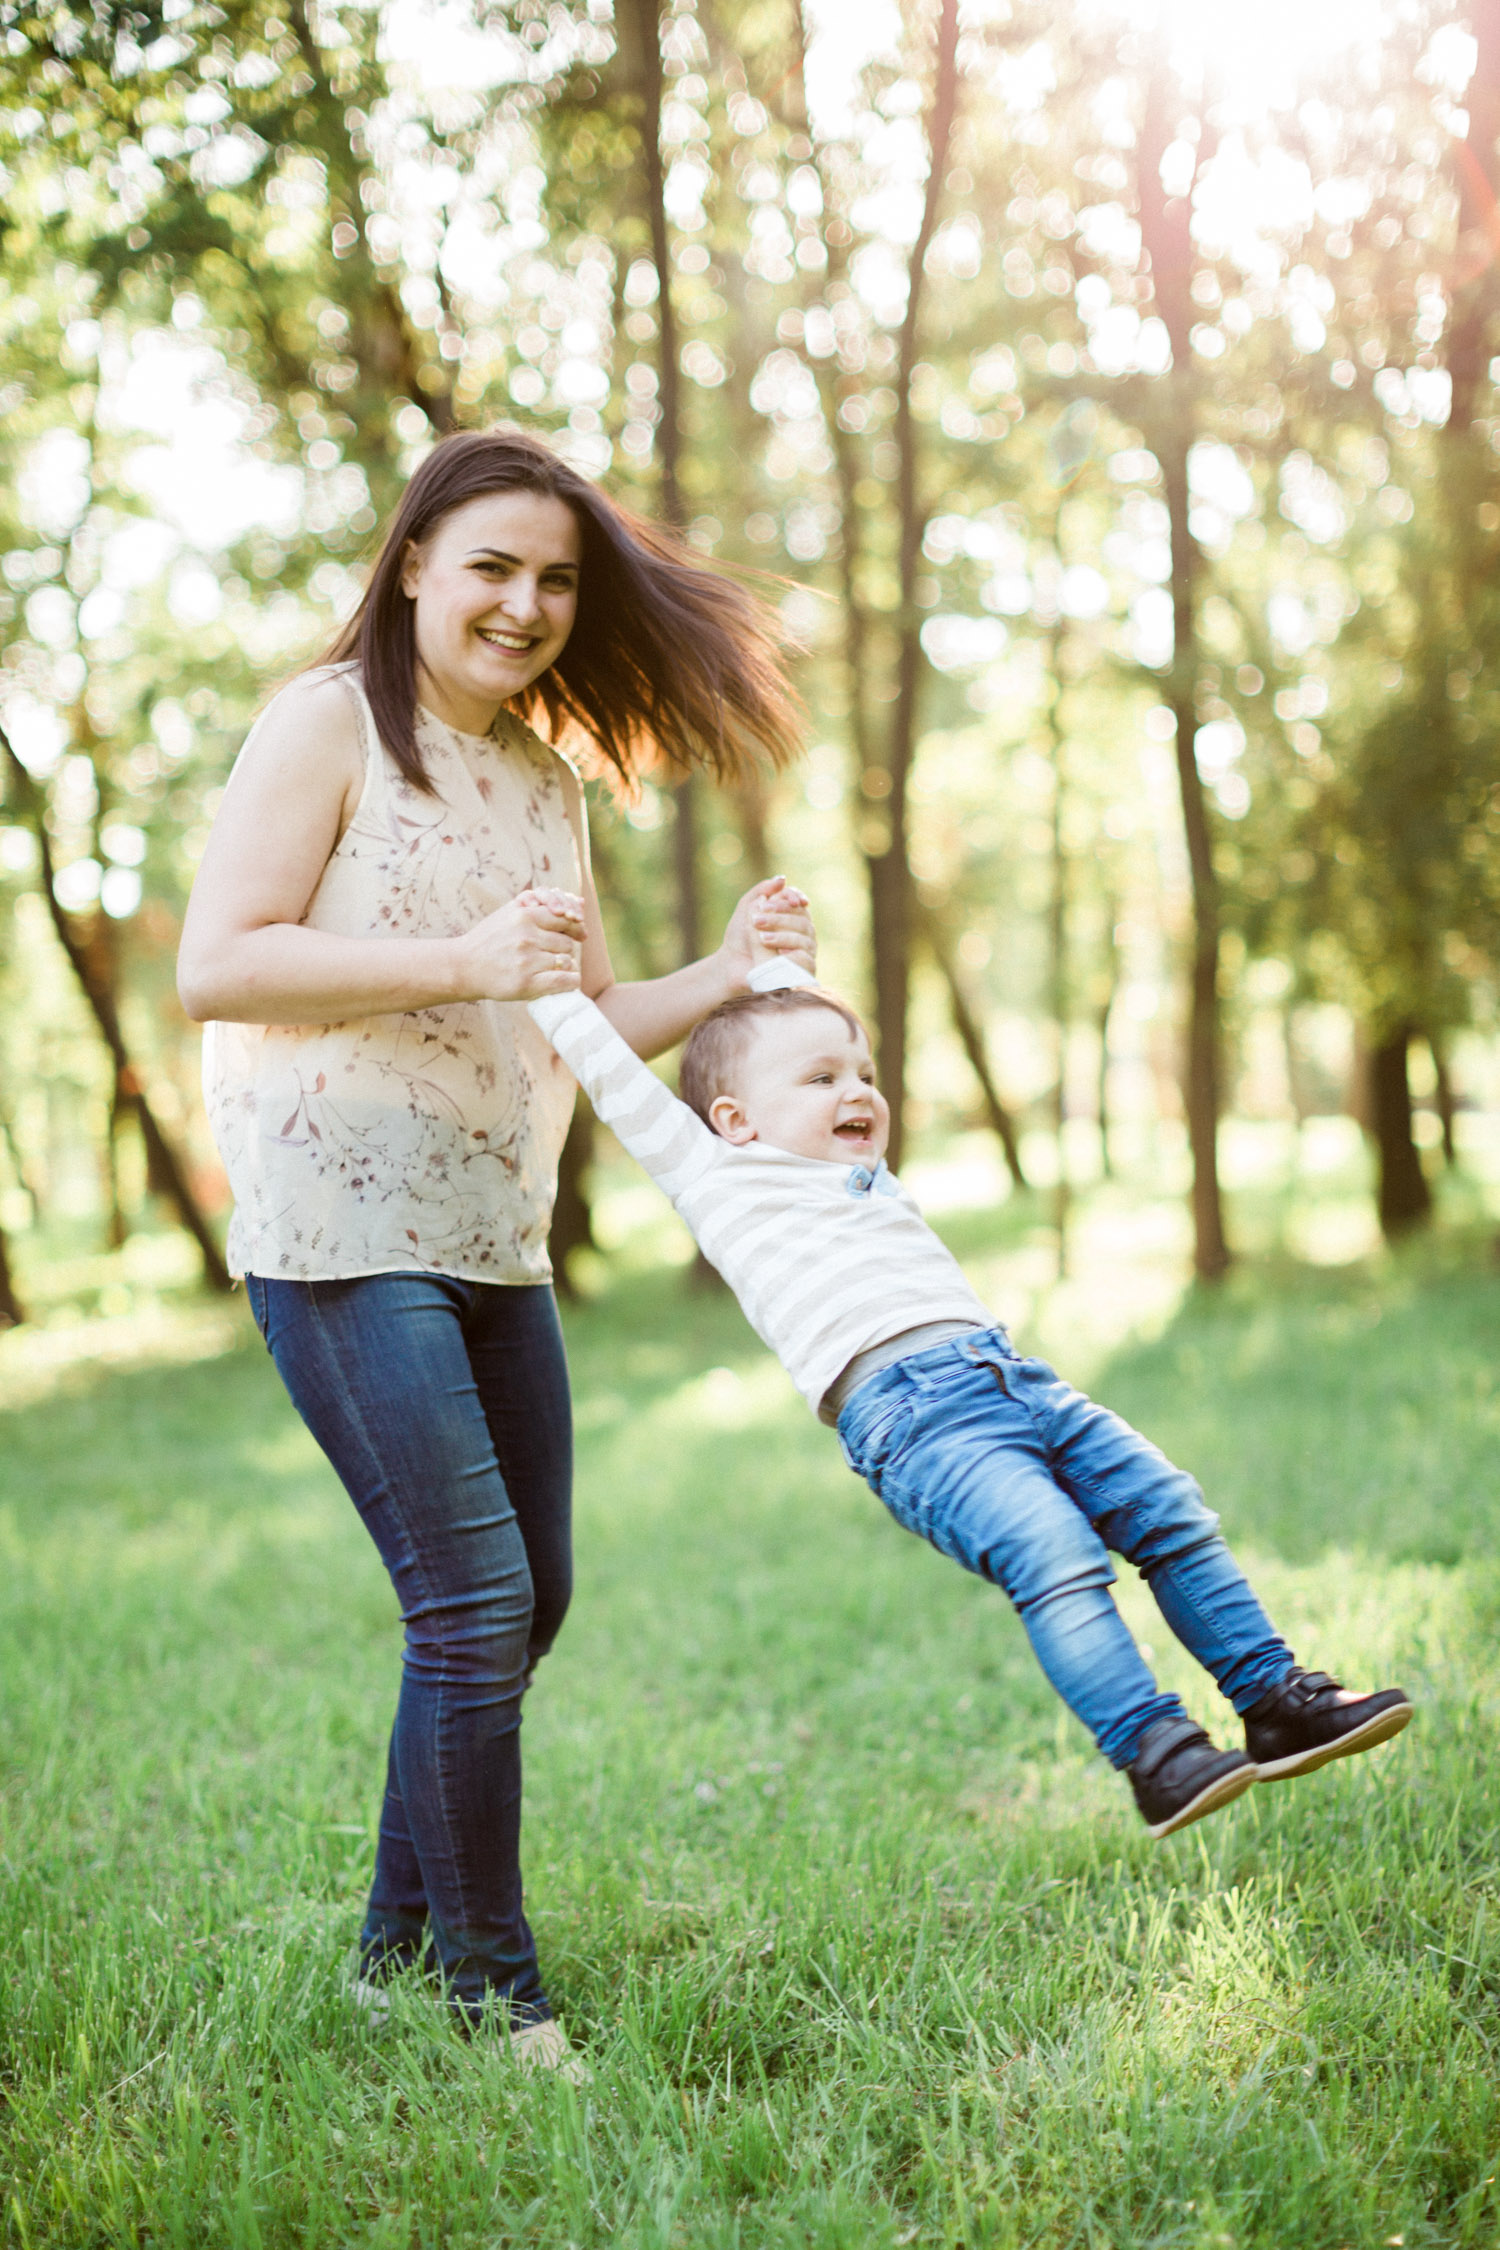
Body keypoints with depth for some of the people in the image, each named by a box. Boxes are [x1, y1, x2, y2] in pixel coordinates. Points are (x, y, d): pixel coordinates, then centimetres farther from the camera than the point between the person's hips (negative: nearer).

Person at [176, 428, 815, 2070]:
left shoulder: (544, 779, 16)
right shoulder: (328, 723, -5)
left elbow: (580, 1028, 20)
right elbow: (212, 966, -14)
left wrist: (724, 980, 3)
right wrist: (461, 963, -21)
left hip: (492, 1238, 8)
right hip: (340, 1232, -8)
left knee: (529, 1598, 11)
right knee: (475, 1602, -12)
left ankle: (396, 1944, 27)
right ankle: (489, 1994, 3)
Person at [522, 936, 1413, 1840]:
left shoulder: (863, 1173, 31)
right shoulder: (720, 1174, 11)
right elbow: (620, 1082, 11)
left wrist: (767, 956, 53)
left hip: (1017, 1380, 9)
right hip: (908, 1412, -8)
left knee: (1174, 1515, 3)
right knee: (1056, 1553, -26)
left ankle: (1277, 1703, 11)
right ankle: (1155, 1758, -26)